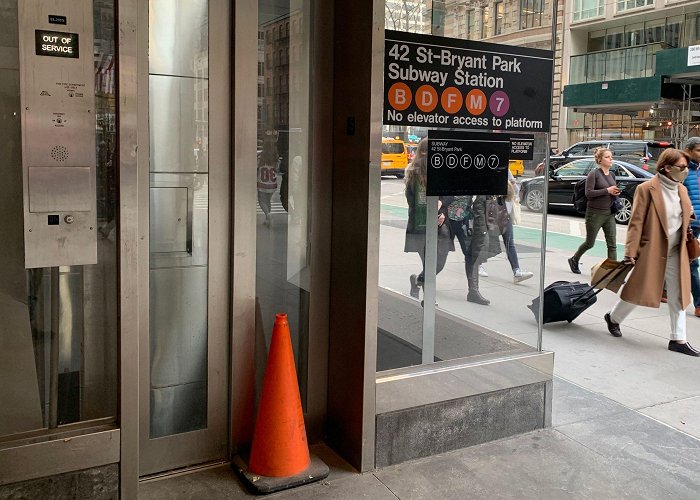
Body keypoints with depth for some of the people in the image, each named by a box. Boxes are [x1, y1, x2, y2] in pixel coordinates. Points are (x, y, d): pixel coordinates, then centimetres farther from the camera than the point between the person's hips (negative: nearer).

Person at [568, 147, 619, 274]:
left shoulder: (612, 175, 11)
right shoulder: (594, 174, -9)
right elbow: (588, 193, -18)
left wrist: (616, 193, -2)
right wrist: (607, 190, -20)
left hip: (609, 213, 6)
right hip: (595, 213, -6)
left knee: (612, 244, -1)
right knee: (590, 243, 7)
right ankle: (574, 260, 32)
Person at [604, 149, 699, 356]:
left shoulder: (682, 190, 9)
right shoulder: (647, 189, -12)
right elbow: (636, 222, -13)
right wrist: (631, 251, -16)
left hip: (675, 253, 6)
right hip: (652, 251, -6)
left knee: (678, 296, 7)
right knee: (638, 291, 4)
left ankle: (678, 340, 14)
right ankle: (613, 318, 29)